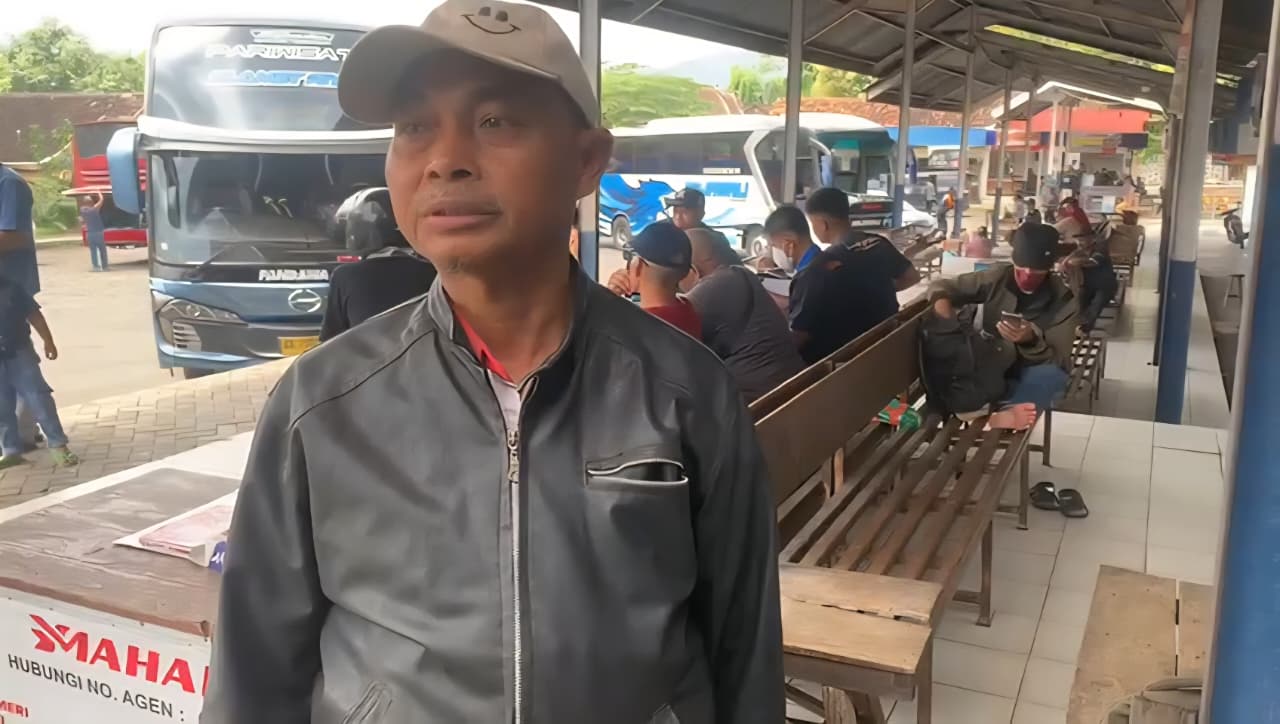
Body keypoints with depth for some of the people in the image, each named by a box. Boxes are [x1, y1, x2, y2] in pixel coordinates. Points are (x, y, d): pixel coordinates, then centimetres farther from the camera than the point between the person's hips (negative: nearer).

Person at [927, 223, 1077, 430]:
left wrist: (1031, 340, -34)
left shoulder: (1063, 300, -8)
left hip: (1026, 377, -1)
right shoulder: (998, 277, -4)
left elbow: (1057, 361, -12)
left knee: (1050, 375, -35)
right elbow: (941, 287, 3)